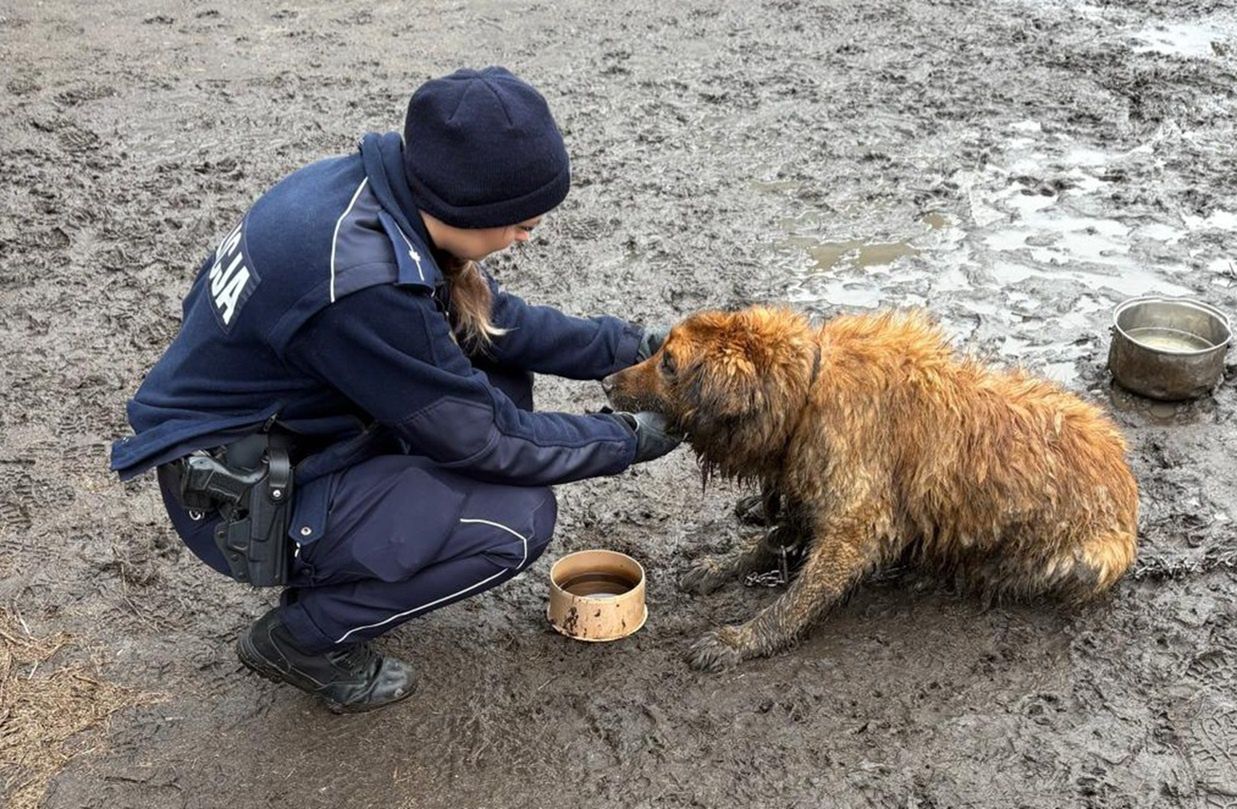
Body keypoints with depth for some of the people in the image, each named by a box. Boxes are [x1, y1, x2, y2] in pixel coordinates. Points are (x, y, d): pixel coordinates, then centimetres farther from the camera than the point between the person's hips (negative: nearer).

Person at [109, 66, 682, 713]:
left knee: (491, 354, 5)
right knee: (519, 516, -14)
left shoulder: (376, 187, -9)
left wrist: (626, 345, 0)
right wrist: (628, 439, -10)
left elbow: (496, 319, 5)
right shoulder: (362, 282, -34)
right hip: (235, 496, -9)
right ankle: (301, 639, 3)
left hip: (271, 421, 9)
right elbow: (484, 439, -22)